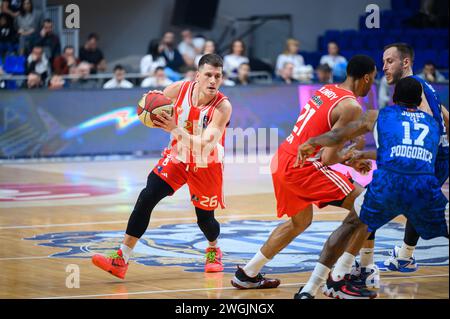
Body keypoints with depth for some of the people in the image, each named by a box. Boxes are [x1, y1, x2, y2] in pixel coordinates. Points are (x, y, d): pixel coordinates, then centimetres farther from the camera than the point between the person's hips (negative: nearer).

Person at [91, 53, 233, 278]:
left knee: (205, 219, 8)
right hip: (177, 157, 2)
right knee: (146, 198, -16)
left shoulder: (222, 107, -28)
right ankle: (121, 259, -15)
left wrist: (175, 129, -49)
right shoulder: (179, 89, -17)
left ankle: (214, 251, 45)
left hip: (206, 166, -2)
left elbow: (205, 146, -37)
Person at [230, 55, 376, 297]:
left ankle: (247, 275, 35)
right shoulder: (351, 107, -13)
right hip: (302, 167, -9)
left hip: (282, 160, 9)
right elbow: (328, 158, -17)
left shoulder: (327, 90, 13)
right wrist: (349, 160, 4)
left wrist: (348, 160, 19)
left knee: (300, 221, 29)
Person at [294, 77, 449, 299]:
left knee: (352, 224, 26)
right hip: (425, 187, 0)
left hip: (386, 184, 1)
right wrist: (365, 155, 61)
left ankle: (310, 289, 24)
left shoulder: (378, 116, 26)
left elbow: (337, 137, 27)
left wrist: (312, 143, 48)